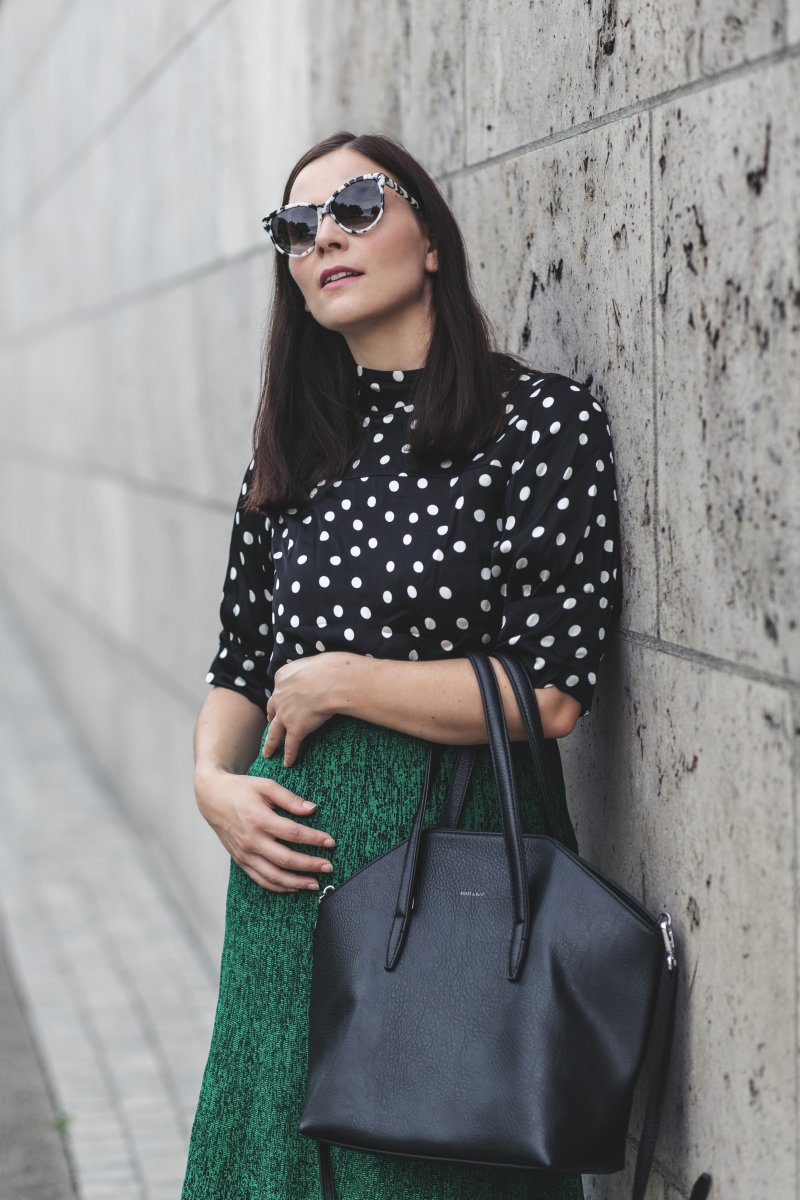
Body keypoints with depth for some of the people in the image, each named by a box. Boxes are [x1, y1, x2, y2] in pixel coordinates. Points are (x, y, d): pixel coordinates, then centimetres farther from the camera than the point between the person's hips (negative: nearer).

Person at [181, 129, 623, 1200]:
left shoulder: (545, 419, -8)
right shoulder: (293, 451, 10)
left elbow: (552, 694, -14)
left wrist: (336, 683, -9)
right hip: (292, 859, 5)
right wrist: (214, 780, -4)